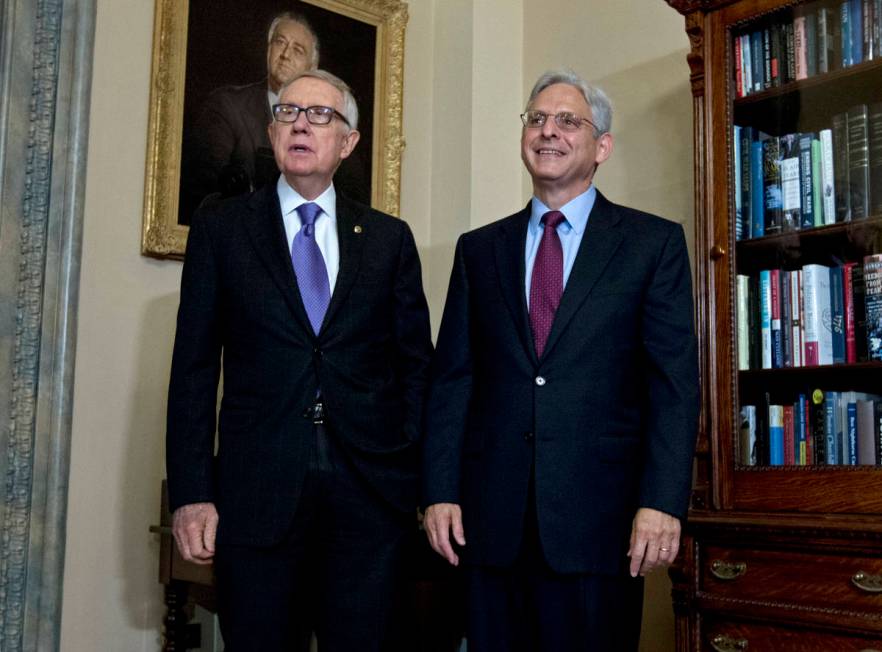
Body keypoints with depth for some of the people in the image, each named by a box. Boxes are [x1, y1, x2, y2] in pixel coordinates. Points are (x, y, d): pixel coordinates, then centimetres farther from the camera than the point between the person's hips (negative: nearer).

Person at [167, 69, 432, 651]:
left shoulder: (389, 238, 10)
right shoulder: (221, 230, 7)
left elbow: (417, 364, 10)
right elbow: (194, 368, 4)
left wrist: (428, 482, 3)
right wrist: (191, 494, -3)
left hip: (371, 491, 1)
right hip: (258, 489, -1)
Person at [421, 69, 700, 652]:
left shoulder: (654, 243, 4)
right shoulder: (479, 249, 13)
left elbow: (675, 382, -2)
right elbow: (452, 378, 9)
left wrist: (661, 502, -12)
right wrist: (440, 492, 1)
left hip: (600, 516, -2)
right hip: (492, 516, 3)